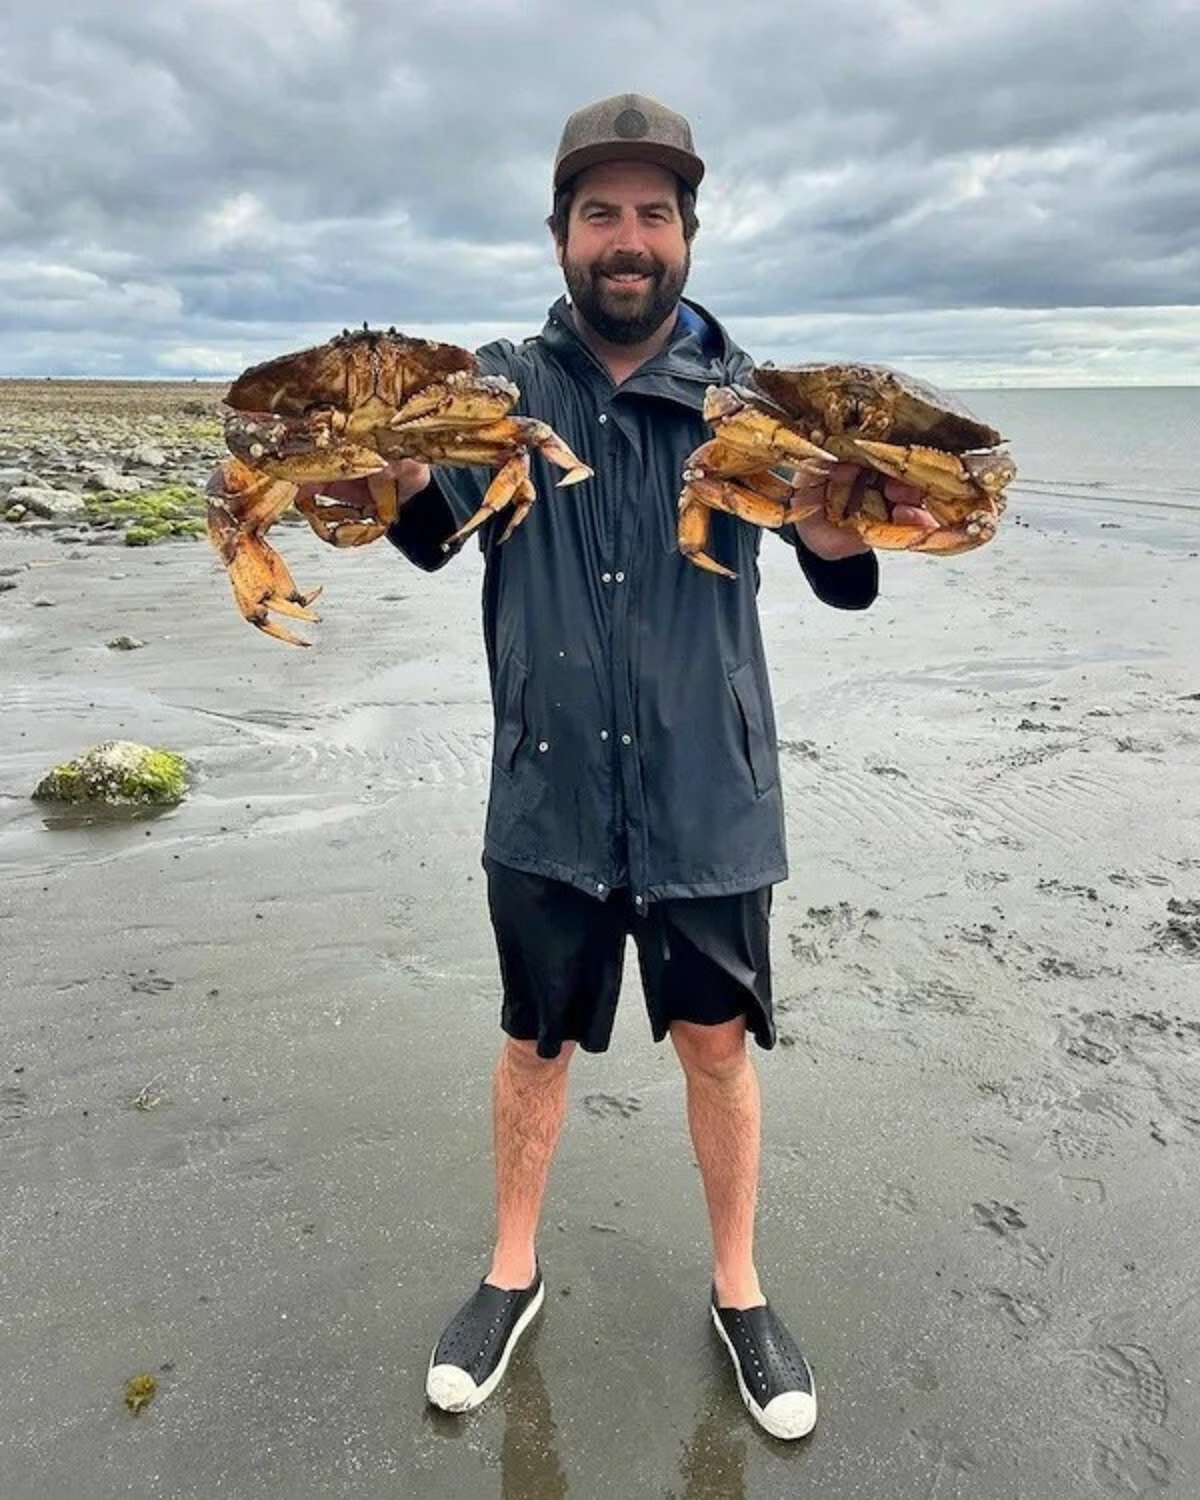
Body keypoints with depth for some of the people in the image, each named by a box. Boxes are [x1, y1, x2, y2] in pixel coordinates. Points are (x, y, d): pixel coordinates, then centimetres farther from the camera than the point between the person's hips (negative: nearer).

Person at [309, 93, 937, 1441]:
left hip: (706, 797, 0)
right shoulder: (506, 384, 1)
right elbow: (431, 532, -12)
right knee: (536, 1042, 15)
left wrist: (858, 516, -32)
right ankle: (513, 1273, 39)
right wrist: (392, 465, -35)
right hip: (549, 797, 0)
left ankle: (737, 1290, 37)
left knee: (717, 1043, 13)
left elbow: (841, 581, -9)